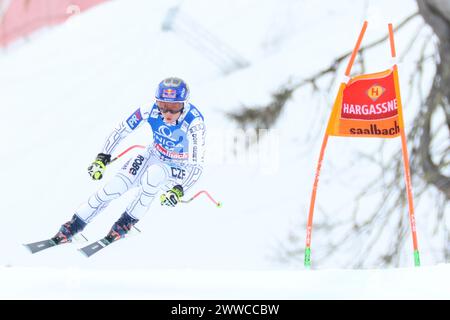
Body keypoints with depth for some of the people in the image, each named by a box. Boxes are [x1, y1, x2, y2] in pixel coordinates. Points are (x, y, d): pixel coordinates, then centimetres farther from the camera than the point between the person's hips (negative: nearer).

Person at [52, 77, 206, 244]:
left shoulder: (194, 123, -32)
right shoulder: (150, 111, -22)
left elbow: (197, 165, -33)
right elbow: (120, 130, -8)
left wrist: (179, 190, -47)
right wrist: (102, 158, -11)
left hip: (180, 170, -3)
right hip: (153, 157, 3)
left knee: (154, 172, -35)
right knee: (112, 188, -17)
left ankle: (128, 221, -16)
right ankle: (73, 226, -3)